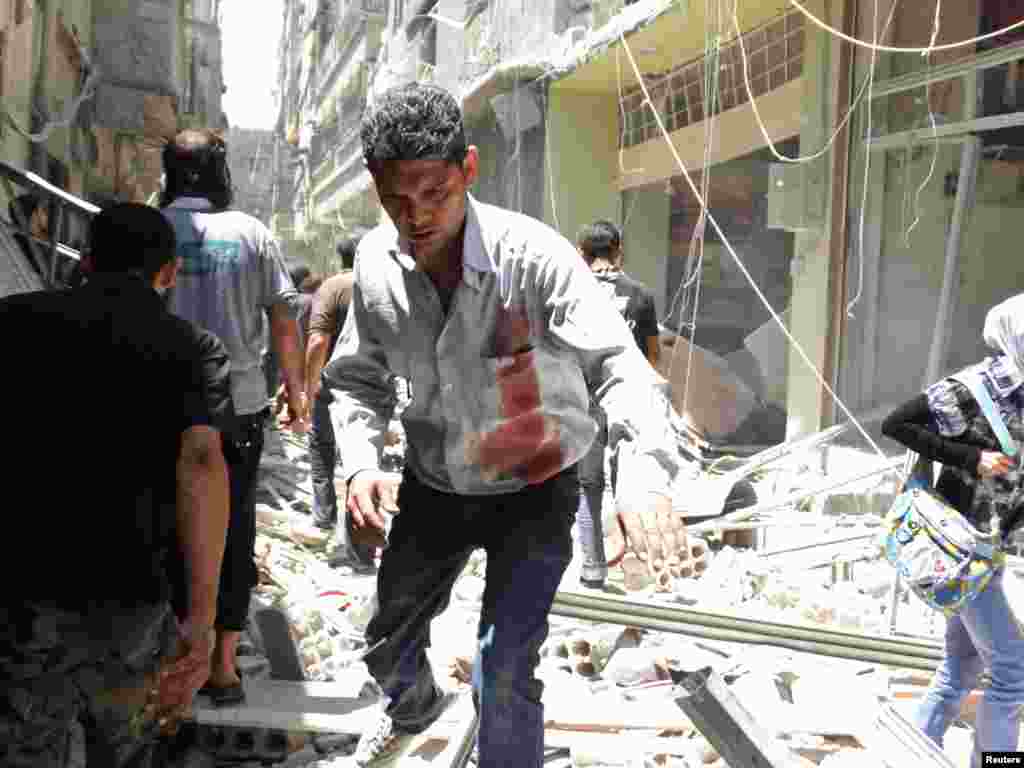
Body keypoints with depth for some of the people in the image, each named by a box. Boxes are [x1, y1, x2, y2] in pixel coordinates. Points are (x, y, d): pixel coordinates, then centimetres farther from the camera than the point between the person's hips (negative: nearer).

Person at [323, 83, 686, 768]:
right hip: (434, 486, 5)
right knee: (388, 646, 21)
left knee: (503, 676, -12)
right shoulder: (376, 261, -12)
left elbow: (618, 365, -35)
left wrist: (647, 479, -53)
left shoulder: (534, 256, -27)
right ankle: (414, 707, 58)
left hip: (534, 487, -4)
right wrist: (362, 462, -19)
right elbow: (358, 378, 0)